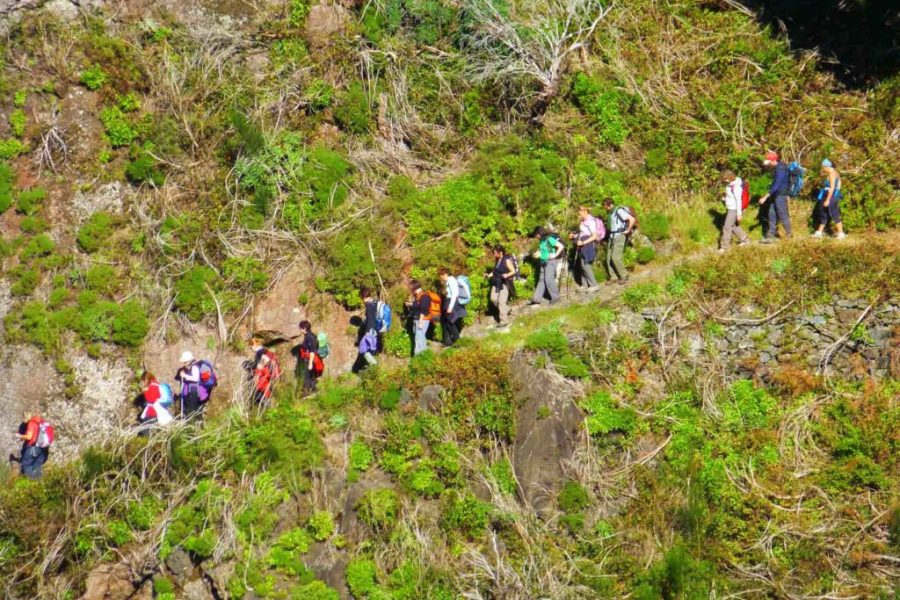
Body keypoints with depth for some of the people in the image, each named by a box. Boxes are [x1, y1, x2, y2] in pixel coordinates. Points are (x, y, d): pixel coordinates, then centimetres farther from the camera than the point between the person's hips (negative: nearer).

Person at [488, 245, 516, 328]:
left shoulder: (507, 260, -15)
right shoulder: (497, 260, 8)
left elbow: (513, 271, -14)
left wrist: (507, 275, -30)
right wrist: (490, 275, 6)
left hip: (504, 283, -8)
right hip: (496, 282, 8)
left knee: (502, 301, -8)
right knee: (493, 299, 7)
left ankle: (504, 321, -2)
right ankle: (506, 309, 30)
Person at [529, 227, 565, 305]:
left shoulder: (550, 239, -15)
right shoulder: (542, 240, 11)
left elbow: (561, 246, -18)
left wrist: (555, 255, -18)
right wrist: (537, 253, 6)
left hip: (551, 261, -9)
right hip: (544, 262, 9)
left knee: (548, 280, -10)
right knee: (541, 280, 8)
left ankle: (555, 297, 2)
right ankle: (537, 298, 8)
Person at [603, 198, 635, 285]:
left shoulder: (619, 211, -16)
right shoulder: (611, 212, 13)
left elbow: (632, 219, -23)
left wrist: (628, 230, -16)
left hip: (620, 237, -9)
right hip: (612, 237, 9)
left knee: (615, 258, -14)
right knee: (609, 258, 4)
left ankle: (624, 276, -1)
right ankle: (613, 277, 10)